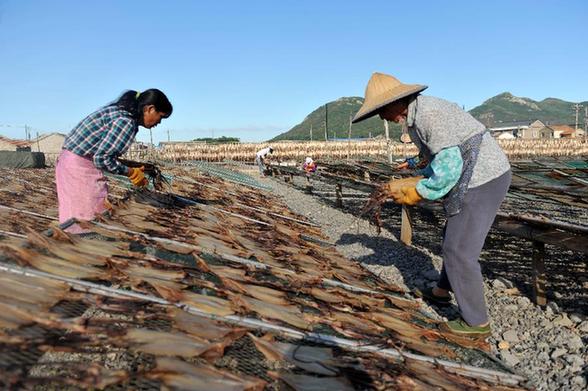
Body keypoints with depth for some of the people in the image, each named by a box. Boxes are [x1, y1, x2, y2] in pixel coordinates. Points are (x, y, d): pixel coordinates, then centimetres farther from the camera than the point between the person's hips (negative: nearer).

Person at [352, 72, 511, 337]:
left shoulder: (428, 113, -21)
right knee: (454, 238, 23)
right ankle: (443, 291, 43)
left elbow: (449, 166, -25)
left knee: (459, 250, -2)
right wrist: (419, 181, 9)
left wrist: (418, 192, -14)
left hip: (482, 181, -10)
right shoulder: (418, 117, 12)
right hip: (481, 177, 10)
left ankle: (475, 322, 12)